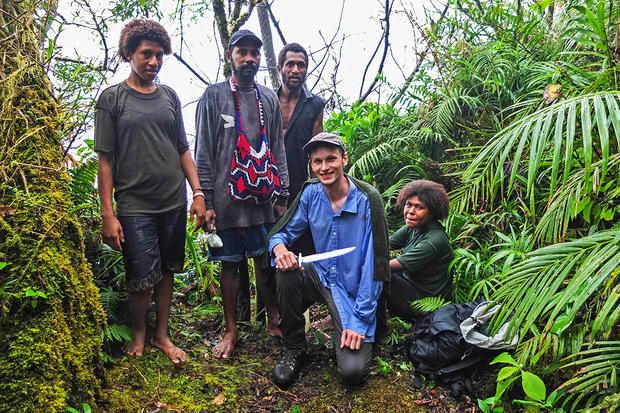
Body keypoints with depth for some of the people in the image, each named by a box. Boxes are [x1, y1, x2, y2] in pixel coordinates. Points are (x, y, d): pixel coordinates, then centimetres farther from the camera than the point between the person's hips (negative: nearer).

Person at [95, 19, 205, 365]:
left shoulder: (169, 96, 11)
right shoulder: (112, 98, 1)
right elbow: (105, 159, -3)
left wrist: (198, 193, 5)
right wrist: (107, 213, -8)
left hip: (174, 203, 4)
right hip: (135, 206, -3)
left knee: (167, 272, 11)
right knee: (143, 280, -2)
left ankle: (162, 335, 30)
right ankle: (138, 333, 27)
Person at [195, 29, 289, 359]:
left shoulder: (269, 99, 13)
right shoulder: (214, 96, 2)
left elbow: (278, 150, 13)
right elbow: (203, 152, -1)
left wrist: (282, 196, 8)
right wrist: (205, 200, -7)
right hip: (226, 198, -2)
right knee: (229, 264, 5)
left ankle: (274, 322, 25)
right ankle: (232, 331, 18)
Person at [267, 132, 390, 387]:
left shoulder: (367, 199, -17)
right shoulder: (311, 193, -4)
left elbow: (374, 266, -17)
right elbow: (282, 231, 4)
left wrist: (360, 321, -19)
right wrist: (278, 245, -23)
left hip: (354, 291, -4)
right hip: (321, 277, 4)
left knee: (353, 371, -20)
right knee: (286, 273, -28)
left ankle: (352, 334, 16)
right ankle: (293, 349, -5)